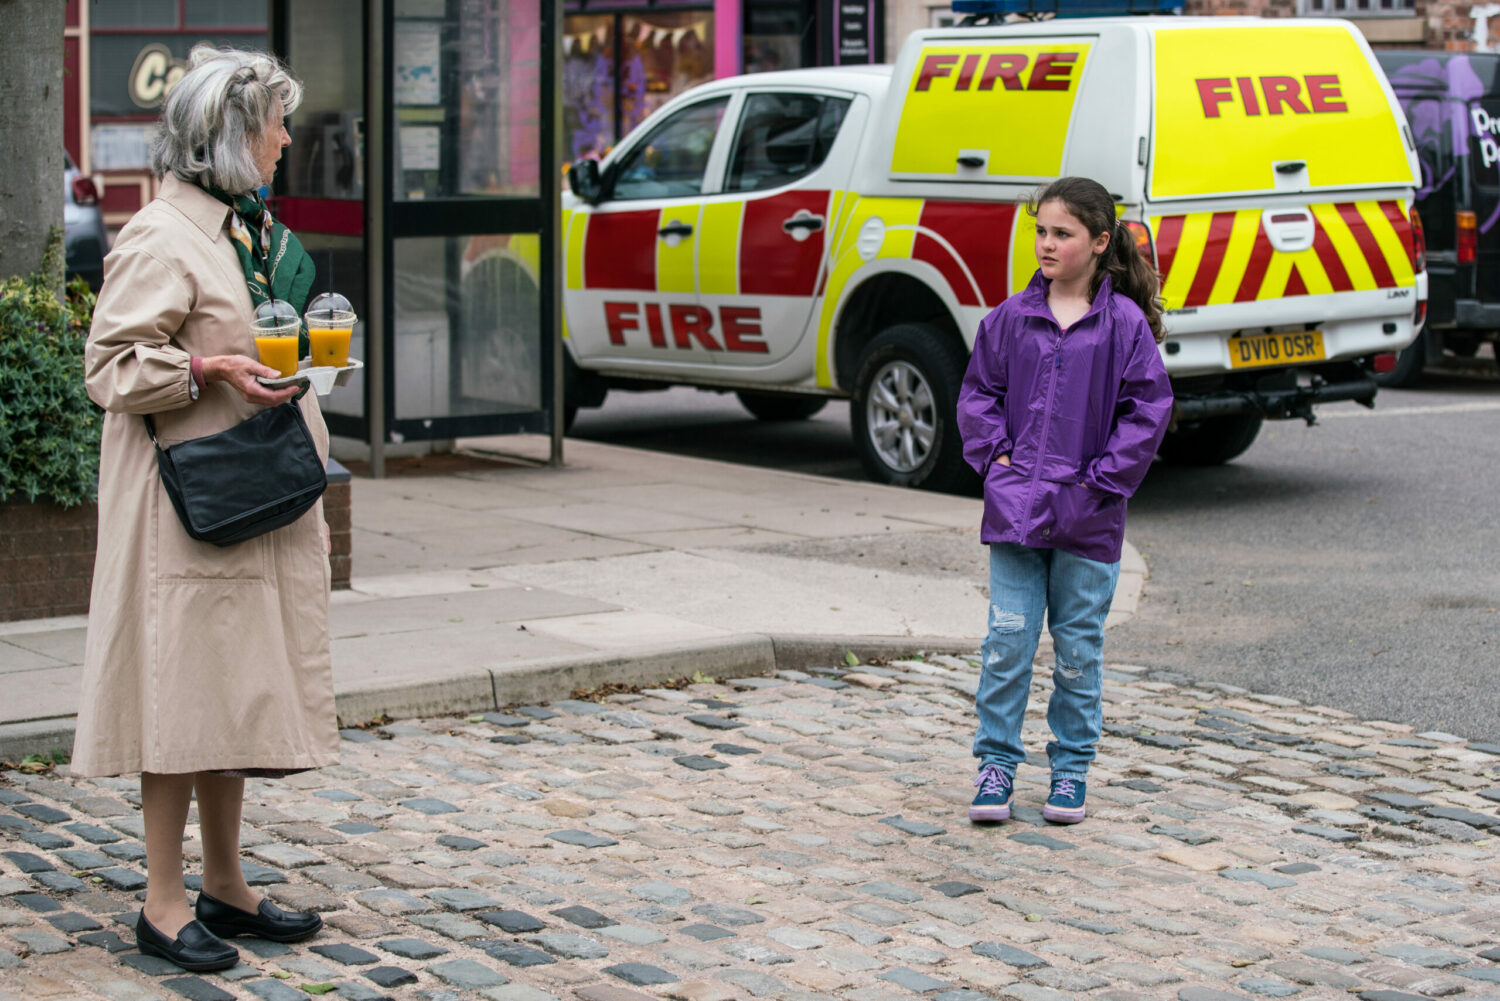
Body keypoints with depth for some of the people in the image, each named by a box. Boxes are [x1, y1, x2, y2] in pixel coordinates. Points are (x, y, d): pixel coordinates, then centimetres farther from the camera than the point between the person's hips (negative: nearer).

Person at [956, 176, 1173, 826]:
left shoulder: (1126, 324, -5)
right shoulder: (1011, 318, 3)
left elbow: (1147, 409, -4)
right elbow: (978, 393, 11)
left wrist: (1101, 480, -8)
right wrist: (995, 457, -2)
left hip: (1087, 517, -2)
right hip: (1014, 506, 2)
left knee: (1078, 645, 8)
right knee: (1008, 639, 0)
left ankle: (1071, 768, 20)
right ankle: (996, 762, 9)